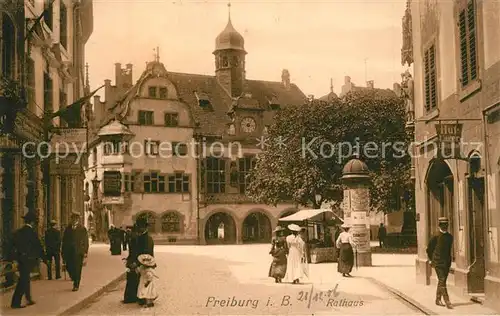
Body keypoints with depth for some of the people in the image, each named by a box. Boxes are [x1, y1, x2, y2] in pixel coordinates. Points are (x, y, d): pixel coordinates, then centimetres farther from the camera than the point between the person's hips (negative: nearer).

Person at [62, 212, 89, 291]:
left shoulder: (82, 229, 2)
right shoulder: (68, 229, 11)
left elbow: (86, 241, 0)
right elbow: (64, 241, 13)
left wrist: (85, 252, -8)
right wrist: (63, 253, 8)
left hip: (78, 252, -3)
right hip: (69, 252, 3)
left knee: (77, 269, -3)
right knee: (69, 267, 0)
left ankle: (76, 285, 5)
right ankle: (75, 281, 24)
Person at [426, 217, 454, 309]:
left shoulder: (450, 237, 6)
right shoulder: (436, 237, -10)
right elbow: (429, 249, -1)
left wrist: (449, 261, 18)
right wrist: (432, 260, 3)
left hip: (447, 263, 6)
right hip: (438, 263, -6)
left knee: (441, 282, 13)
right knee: (442, 282, -9)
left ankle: (438, 300, 24)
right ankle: (447, 302, -12)